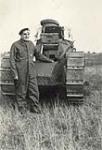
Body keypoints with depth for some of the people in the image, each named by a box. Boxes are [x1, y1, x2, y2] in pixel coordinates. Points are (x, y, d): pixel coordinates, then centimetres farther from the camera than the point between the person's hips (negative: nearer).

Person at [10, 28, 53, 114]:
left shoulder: (31, 44, 12)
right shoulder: (15, 45, -2)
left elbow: (38, 55, 26)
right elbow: (12, 60, -5)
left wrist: (50, 60, 29)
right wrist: (15, 74, -11)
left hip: (31, 73, 4)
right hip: (21, 73, -4)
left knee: (34, 92, 3)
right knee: (21, 93, 3)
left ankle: (36, 110, 13)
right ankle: (22, 111, 14)